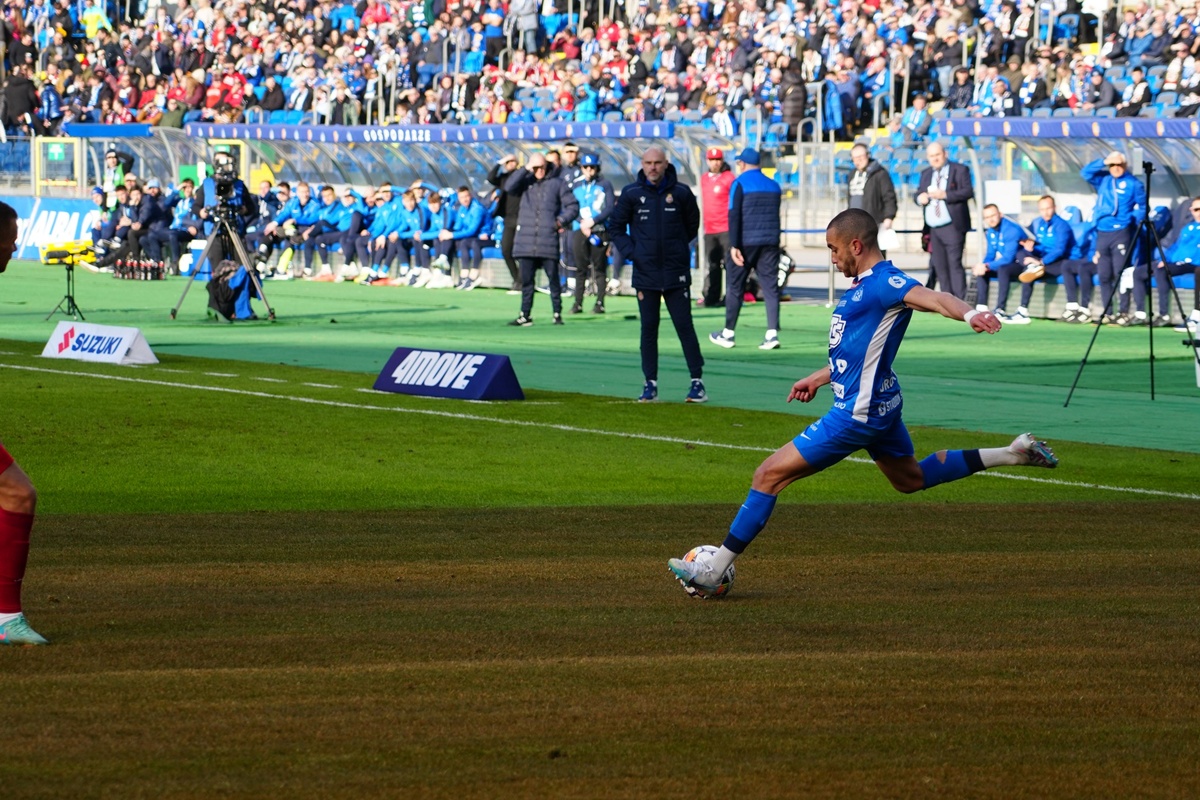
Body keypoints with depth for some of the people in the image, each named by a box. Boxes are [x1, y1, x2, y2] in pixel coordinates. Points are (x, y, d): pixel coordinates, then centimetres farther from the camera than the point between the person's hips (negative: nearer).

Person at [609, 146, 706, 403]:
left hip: (676, 273, -1)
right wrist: (630, 251, -1)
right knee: (649, 328, 5)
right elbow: (615, 225, 10)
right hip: (645, 273, 1)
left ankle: (697, 381, 1)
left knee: (684, 325, -2)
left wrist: (679, 248, 7)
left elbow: (692, 225, 14)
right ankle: (650, 384, 10)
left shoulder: (681, 193, -1)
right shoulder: (631, 194, 0)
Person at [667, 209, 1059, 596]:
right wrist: (819, 378, 32)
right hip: (880, 404, 11)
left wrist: (969, 314, -57)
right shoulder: (863, 286, 12)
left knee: (770, 474, -7)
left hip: (858, 413, -11)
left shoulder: (885, 283, -20)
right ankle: (1012, 454, 27)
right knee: (909, 479, 29)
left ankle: (715, 569, -4)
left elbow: (933, 298, -38)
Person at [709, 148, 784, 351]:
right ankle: (772, 333, -10)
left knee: (735, 287, 5)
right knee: (770, 287, 1)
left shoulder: (739, 183, -5)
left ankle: (728, 334, 10)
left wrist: (734, 245, -14)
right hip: (770, 242, 4)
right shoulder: (773, 185, 12)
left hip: (746, 242, -4)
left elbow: (734, 215, -12)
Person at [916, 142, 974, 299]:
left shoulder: (959, 170, 0)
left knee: (954, 264, -11)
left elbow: (968, 192, -10)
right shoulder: (926, 174, 18)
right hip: (933, 229, 6)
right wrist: (920, 198, -8)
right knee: (939, 267, 5)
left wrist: (945, 195, -20)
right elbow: (918, 194, 17)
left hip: (952, 227, -6)